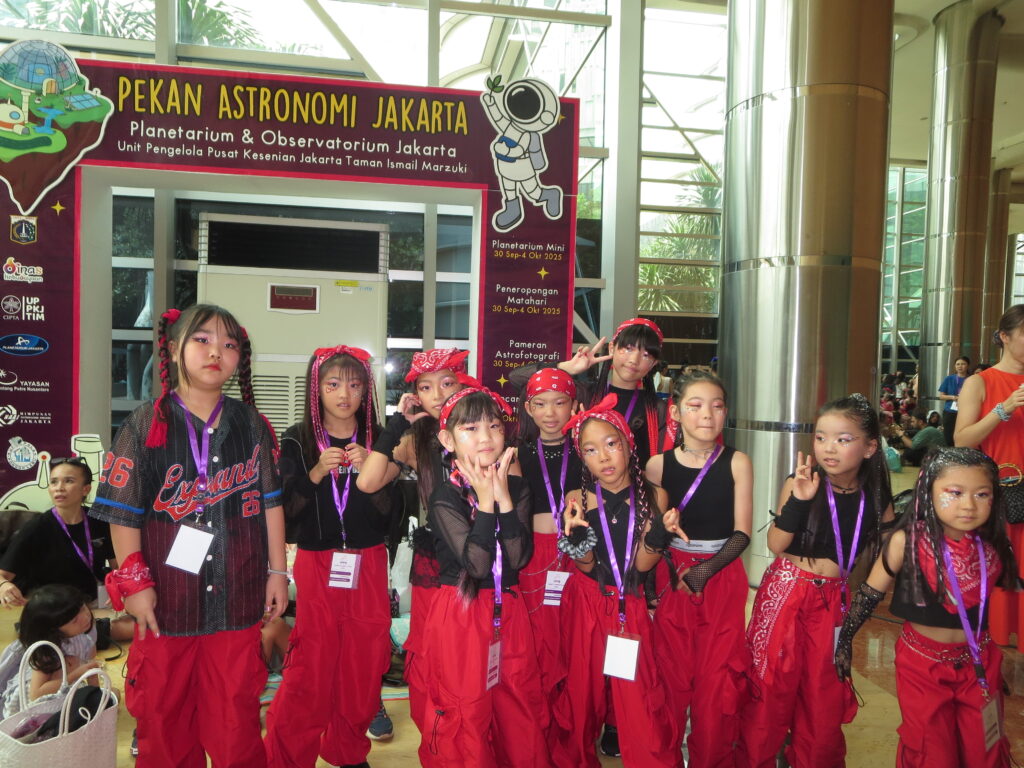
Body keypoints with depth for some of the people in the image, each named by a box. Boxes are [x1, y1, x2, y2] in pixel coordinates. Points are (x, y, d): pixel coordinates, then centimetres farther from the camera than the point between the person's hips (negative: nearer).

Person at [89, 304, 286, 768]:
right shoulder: (145, 426, -4)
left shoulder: (251, 425, 2)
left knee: (237, 715, 11)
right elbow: (123, 513, -3)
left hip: (236, 595, 1)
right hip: (165, 596, -1)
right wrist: (133, 582, -7)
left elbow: (270, 503, 5)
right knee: (164, 716, 12)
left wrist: (277, 571, 4)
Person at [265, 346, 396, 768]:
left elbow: (390, 512, -1)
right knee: (310, 667, 0)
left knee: (362, 666, 7)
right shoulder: (297, 440, 0)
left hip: (368, 566, 2)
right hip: (316, 565, -1)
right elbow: (286, 509, -6)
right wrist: (317, 472, -20)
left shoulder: (378, 442, 4)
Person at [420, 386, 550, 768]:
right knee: (466, 713, 5)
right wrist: (486, 501, -19)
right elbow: (476, 563, -20)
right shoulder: (445, 497, -10)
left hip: (509, 612, 4)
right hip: (460, 615, -4)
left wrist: (504, 497, -16)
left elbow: (518, 558, -10)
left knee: (519, 708, 13)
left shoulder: (517, 489, 2)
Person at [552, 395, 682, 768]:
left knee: (641, 698, -4)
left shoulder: (653, 496, -3)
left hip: (631, 607, 0)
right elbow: (587, 566, -8)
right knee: (583, 690, 9)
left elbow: (642, 563, -6)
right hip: (585, 606, 0)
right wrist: (576, 530, -26)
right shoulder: (578, 499, -4)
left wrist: (658, 532, -23)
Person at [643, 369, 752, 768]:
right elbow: (647, 534, 2)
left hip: (723, 579, 0)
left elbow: (742, 532, -5)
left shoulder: (737, 463, -2)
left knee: (718, 681, 2)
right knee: (671, 677, 5)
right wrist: (662, 530, -19)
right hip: (672, 578, 0)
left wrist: (707, 570, -16)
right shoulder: (658, 465, -1)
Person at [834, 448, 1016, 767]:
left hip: (980, 663, 3)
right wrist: (844, 641, -5)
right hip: (922, 661, -3)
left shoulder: (992, 546, -11)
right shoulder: (908, 542, -19)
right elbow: (870, 595, -10)